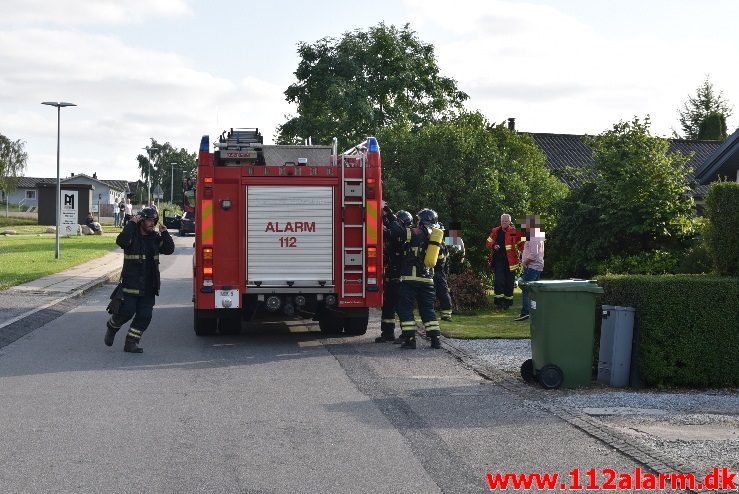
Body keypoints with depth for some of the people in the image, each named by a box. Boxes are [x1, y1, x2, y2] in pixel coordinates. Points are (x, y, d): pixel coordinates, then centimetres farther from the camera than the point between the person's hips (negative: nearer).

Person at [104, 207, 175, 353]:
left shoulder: (155, 237, 11)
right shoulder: (132, 235, -6)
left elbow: (169, 249, 6)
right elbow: (121, 241, -27)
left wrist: (164, 233, -4)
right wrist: (131, 224, -23)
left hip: (149, 286, 5)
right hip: (130, 284, -5)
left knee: (144, 316, 1)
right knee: (127, 311, -6)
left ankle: (131, 343, 10)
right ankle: (112, 327, 26)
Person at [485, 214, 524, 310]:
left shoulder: (514, 232, -1)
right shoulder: (495, 231, 7)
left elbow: (521, 244, 3)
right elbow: (488, 243, 14)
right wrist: (493, 245, -8)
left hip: (510, 261, -1)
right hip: (499, 260, 1)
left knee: (509, 282, 6)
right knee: (499, 281, -10)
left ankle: (507, 302, 17)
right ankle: (499, 302, -6)